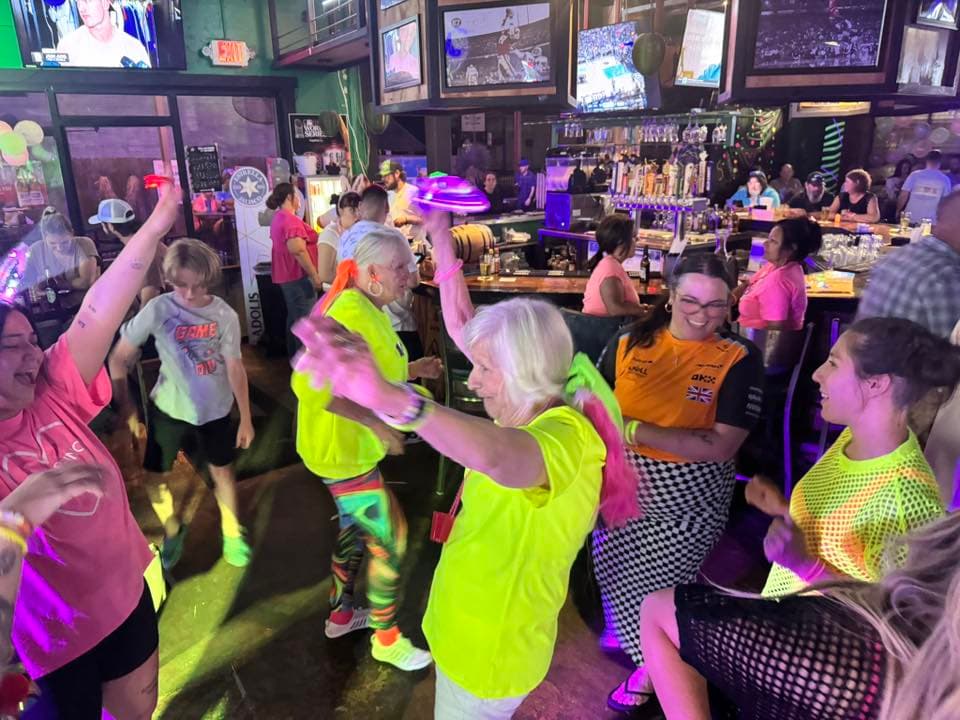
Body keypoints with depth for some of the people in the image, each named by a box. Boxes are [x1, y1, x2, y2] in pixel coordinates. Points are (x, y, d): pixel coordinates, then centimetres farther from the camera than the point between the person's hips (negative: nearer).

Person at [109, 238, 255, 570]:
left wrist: (246, 417, -5)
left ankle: (232, 532, 37)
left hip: (215, 408, 0)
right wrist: (126, 407, -10)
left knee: (222, 471, 14)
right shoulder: (158, 309, -18)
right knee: (154, 476, 11)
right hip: (168, 408, 0)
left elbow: (235, 367, -8)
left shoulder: (225, 315, -15)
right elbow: (119, 358, -10)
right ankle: (173, 531, 38)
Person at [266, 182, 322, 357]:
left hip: (286, 275, 10)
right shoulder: (291, 220, -18)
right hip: (298, 276, -10)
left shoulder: (278, 219, 14)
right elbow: (298, 251, -26)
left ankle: (294, 356, 25)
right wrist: (315, 275, -22)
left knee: (294, 318, 17)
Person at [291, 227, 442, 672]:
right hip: (341, 451, -10)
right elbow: (310, 381, -37)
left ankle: (341, 614, 45)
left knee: (356, 528, 24)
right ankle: (386, 639, 25)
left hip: (355, 446, 10)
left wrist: (410, 370, 6)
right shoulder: (351, 314, -26)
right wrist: (375, 422, -35)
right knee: (391, 540, 3)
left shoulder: (368, 310, 6)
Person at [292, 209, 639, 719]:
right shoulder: (532, 413, -4)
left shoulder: (567, 435, -29)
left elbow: (494, 455, -55)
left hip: (493, 648, -8)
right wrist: (440, 238, 1)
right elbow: (462, 325, 3)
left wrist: (387, 396, -69)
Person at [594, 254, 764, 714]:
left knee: (658, 590, 9)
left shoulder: (740, 359, -11)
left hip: (688, 502, -3)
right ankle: (649, 659, 47)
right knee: (617, 581, 15)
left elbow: (722, 446, -19)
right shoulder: (627, 344, -4)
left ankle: (651, 668, 42)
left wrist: (637, 431, -22)